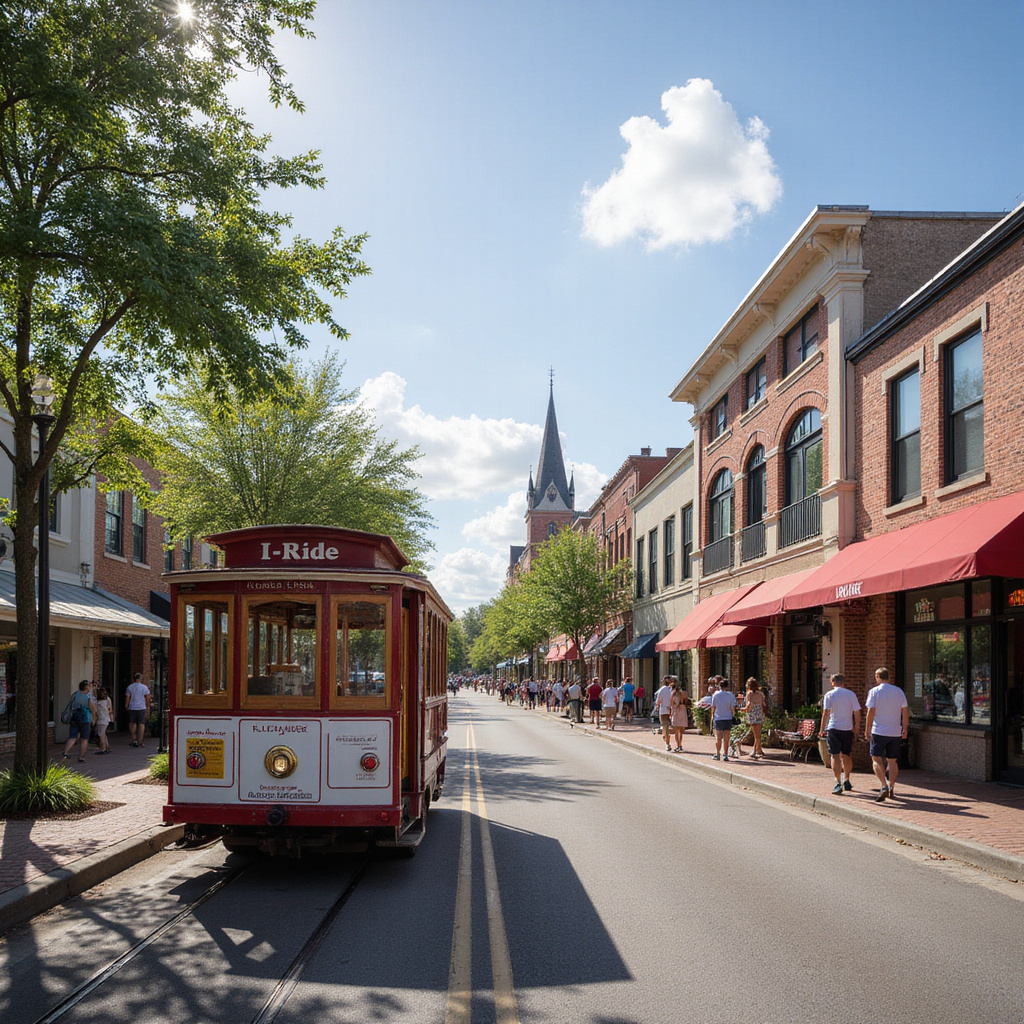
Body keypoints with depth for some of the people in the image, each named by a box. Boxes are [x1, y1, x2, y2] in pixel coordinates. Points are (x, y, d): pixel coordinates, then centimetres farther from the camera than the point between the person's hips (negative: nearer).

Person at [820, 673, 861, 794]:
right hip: (847, 729, 3)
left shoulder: (829, 695, -3)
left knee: (835, 756, -1)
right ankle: (846, 781, 25)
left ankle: (838, 783, -9)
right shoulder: (851, 694, 3)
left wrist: (822, 729, -5)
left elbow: (826, 713, -8)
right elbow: (857, 712, 1)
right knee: (846, 756, 17)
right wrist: (857, 726, 15)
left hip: (833, 729, -3)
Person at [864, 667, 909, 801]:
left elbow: (871, 712, -11)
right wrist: (905, 729, 14)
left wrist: (867, 730, -4)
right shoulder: (899, 692, 7)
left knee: (876, 760, -2)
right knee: (892, 761, 13)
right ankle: (891, 788, 13)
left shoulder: (874, 691, -6)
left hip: (878, 732, -4)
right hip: (895, 732, 4)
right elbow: (905, 712, 7)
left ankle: (884, 786, -19)